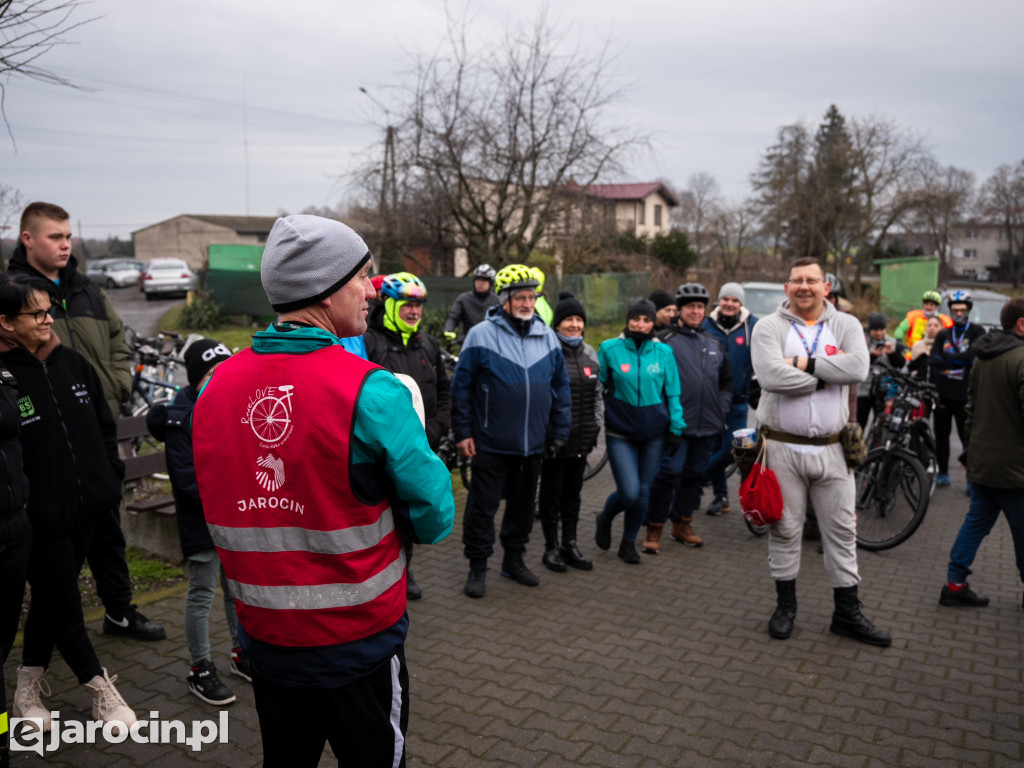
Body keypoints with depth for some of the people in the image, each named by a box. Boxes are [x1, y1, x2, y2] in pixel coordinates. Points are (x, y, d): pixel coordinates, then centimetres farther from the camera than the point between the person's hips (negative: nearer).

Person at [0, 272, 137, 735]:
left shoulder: (72, 363, 5)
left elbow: (104, 425, 13)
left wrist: (112, 477, 9)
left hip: (86, 507, 6)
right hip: (41, 519, -6)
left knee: (50, 600, 18)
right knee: (63, 608, 6)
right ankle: (100, 689, 22)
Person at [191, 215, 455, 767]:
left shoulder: (216, 385, -3)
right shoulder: (371, 391, -21)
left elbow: (219, 512, 9)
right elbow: (435, 519, -15)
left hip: (265, 639, 6)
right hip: (358, 644, -5)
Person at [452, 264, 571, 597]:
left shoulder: (547, 336, 5)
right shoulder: (481, 335, -9)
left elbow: (560, 386, 11)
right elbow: (461, 386, -6)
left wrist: (559, 431, 8)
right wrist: (462, 432, -8)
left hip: (533, 443, 5)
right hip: (491, 442, -4)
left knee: (523, 503, 17)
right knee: (483, 506, 4)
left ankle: (514, 559, 34)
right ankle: (477, 567, 19)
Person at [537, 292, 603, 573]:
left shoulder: (590, 353, 11)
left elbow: (597, 394, 18)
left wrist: (597, 425, 11)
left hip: (581, 438, 6)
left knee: (573, 492, 14)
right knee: (551, 492, 6)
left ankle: (570, 544, 26)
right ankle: (551, 548, 18)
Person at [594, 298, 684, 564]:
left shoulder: (663, 352, 2)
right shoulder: (610, 349, -3)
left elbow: (673, 393, 7)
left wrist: (676, 428, 3)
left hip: (653, 433, 2)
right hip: (620, 434, -2)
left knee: (643, 491, 8)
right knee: (629, 492, -11)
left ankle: (629, 542, 29)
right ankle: (605, 519, 22)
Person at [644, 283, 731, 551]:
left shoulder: (714, 343, 16)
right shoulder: (666, 340, -3)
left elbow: (726, 381, 23)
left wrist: (721, 409, 11)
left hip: (708, 426, 6)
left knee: (693, 476, 14)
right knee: (668, 474, -7)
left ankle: (682, 524, 27)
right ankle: (654, 529, 4)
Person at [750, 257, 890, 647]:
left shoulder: (846, 325, 5)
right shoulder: (769, 327, -3)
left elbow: (858, 367, -15)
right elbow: (771, 376, -21)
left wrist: (804, 364, -17)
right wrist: (826, 376, -11)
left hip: (832, 448, 2)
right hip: (783, 447, -2)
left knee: (842, 530, 10)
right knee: (785, 530, 9)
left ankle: (847, 613, 24)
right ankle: (785, 605, 27)